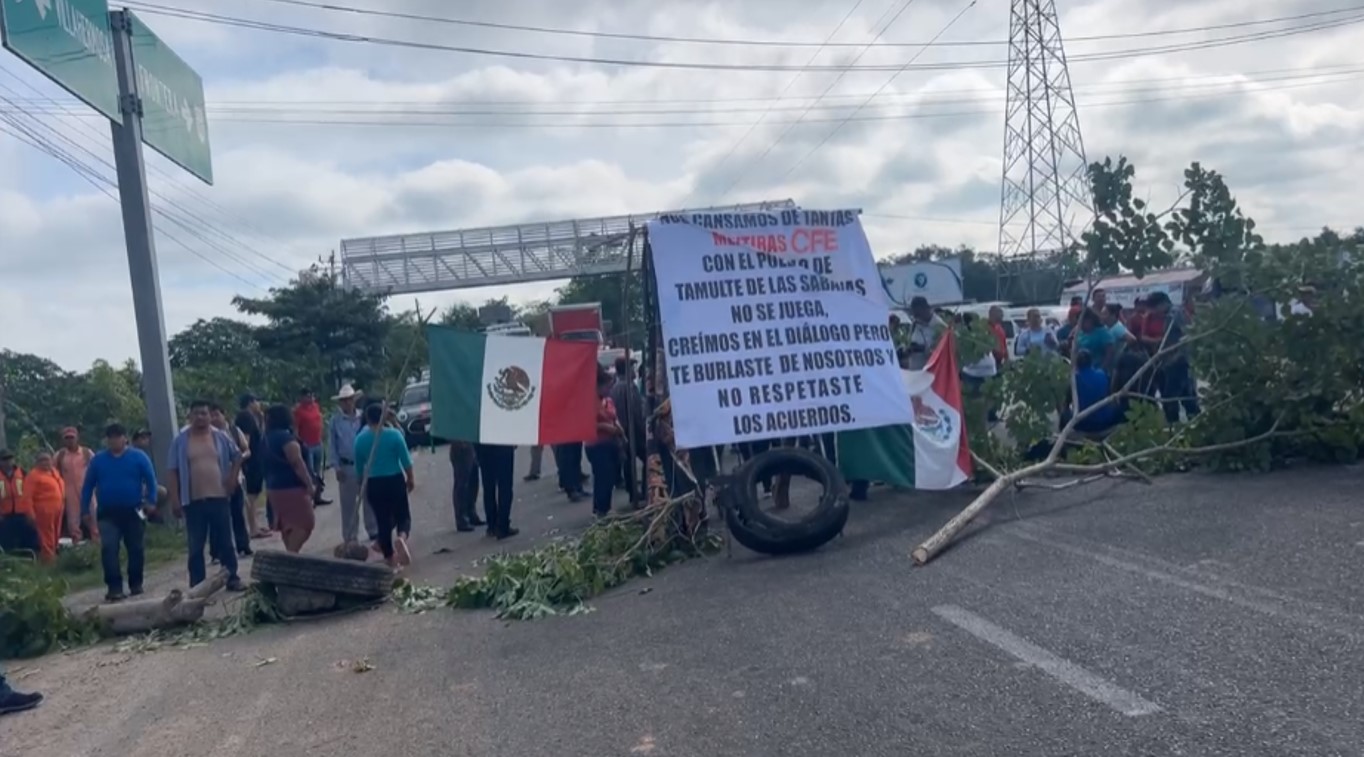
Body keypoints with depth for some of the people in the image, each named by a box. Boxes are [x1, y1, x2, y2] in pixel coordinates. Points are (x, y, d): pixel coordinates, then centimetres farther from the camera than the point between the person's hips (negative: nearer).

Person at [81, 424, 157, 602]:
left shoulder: (138, 457, -1)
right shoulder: (97, 460, 5)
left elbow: (151, 481, -4)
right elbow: (88, 486, 7)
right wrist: (85, 510, 3)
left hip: (133, 512, -1)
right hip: (108, 513, 1)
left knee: (136, 549, 8)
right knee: (108, 548, -14)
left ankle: (136, 584, 24)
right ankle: (114, 588, -13)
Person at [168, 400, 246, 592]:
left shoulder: (221, 437, 5)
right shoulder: (181, 441, 0)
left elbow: (237, 457, 18)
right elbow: (173, 472, 0)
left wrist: (233, 479, 5)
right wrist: (175, 500, -6)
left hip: (219, 498, 1)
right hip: (193, 501, -1)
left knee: (225, 542, 8)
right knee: (195, 546, 3)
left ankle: (232, 579, 17)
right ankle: (197, 585, 10)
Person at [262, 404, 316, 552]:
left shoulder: (266, 438, 11)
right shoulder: (286, 437, -16)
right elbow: (297, 462, -20)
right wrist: (309, 483, -17)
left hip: (275, 486, 9)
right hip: (292, 487, -9)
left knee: (288, 524, 15)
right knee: (304, 523, -9)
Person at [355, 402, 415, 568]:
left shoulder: (360, 439, -2)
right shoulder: (394, 435, -9)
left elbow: (359, 468, 7)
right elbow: (406, 460, -6)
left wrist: (363, 484, 22)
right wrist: (410, 479, 8)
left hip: (374, 484, 2)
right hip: (395, 480, -2)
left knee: (383, 520, 11)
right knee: (402, 514, 11)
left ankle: (389, 556, 19)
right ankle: (402, 537, -20)